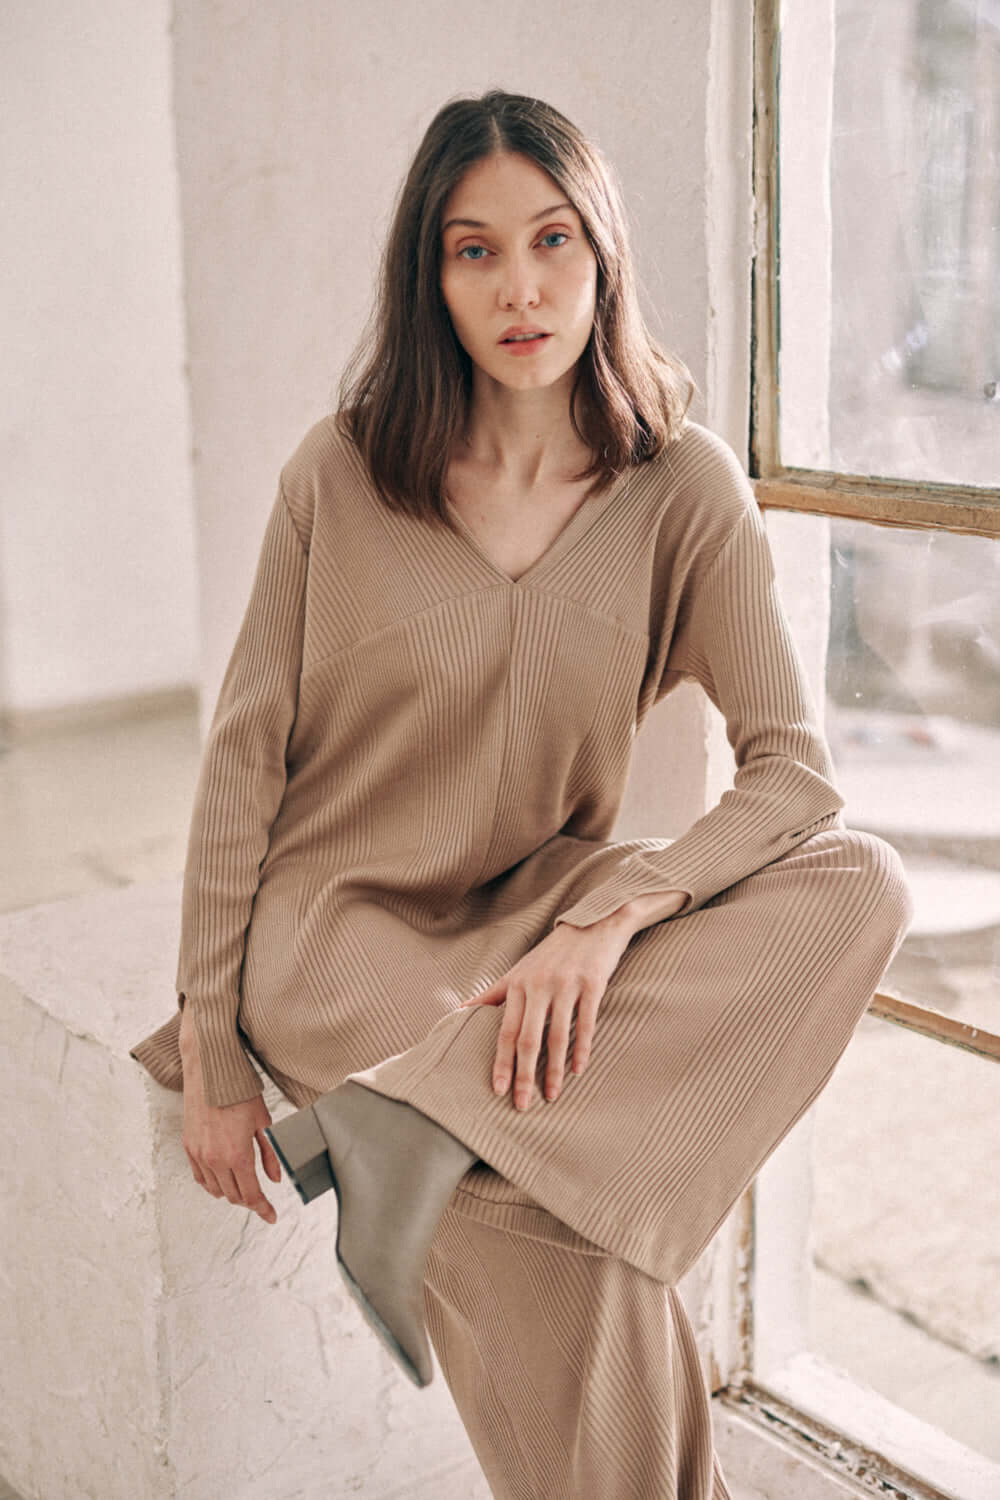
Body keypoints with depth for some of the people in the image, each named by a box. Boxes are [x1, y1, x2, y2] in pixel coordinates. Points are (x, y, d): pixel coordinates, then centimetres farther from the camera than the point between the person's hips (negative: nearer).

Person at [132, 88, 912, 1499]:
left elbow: (796, 769, -11)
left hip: (540, 913, 4)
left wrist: (611, 914, -28)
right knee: (558, 1235, -29)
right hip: (338, 922, -3)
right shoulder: (340, 474, -9)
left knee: (859, 884, -23)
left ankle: (429, 1120, -27)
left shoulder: (684, 487, -6)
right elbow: (244, 760, -4)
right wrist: (214, 1051, -5)